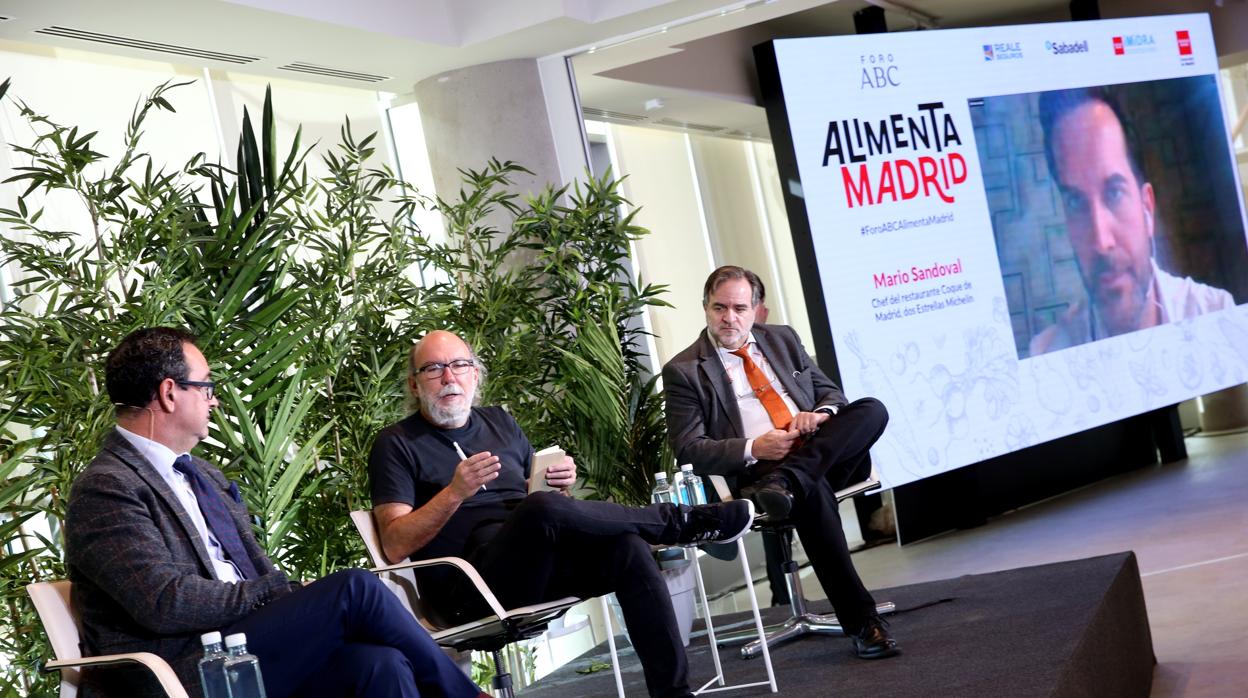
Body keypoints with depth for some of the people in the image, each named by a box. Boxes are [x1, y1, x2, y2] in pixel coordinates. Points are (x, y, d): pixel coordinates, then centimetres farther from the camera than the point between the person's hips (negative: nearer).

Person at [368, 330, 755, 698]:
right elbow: (395, 545, -6)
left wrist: (561, 485, 1)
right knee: (542, 510, -33)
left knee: (628, 546, -23)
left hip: (543, 563, 6)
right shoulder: (397, 444, 4)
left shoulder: (499, 421, 20)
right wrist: (455, 492, -18)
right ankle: (681, 521, -13)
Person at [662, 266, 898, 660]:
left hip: (827, 454, 5)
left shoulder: (782, 339, 18)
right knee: (812, 489, -38)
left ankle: (784, 481, -36)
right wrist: (753, 449, -16)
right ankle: (861, 621, -35)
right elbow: (689, 450, -2)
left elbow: (830, 391, 20)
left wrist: (821, 415, -6)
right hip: (759, 467, -5)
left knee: (872, 410, -23)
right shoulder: (684, 371, 4)